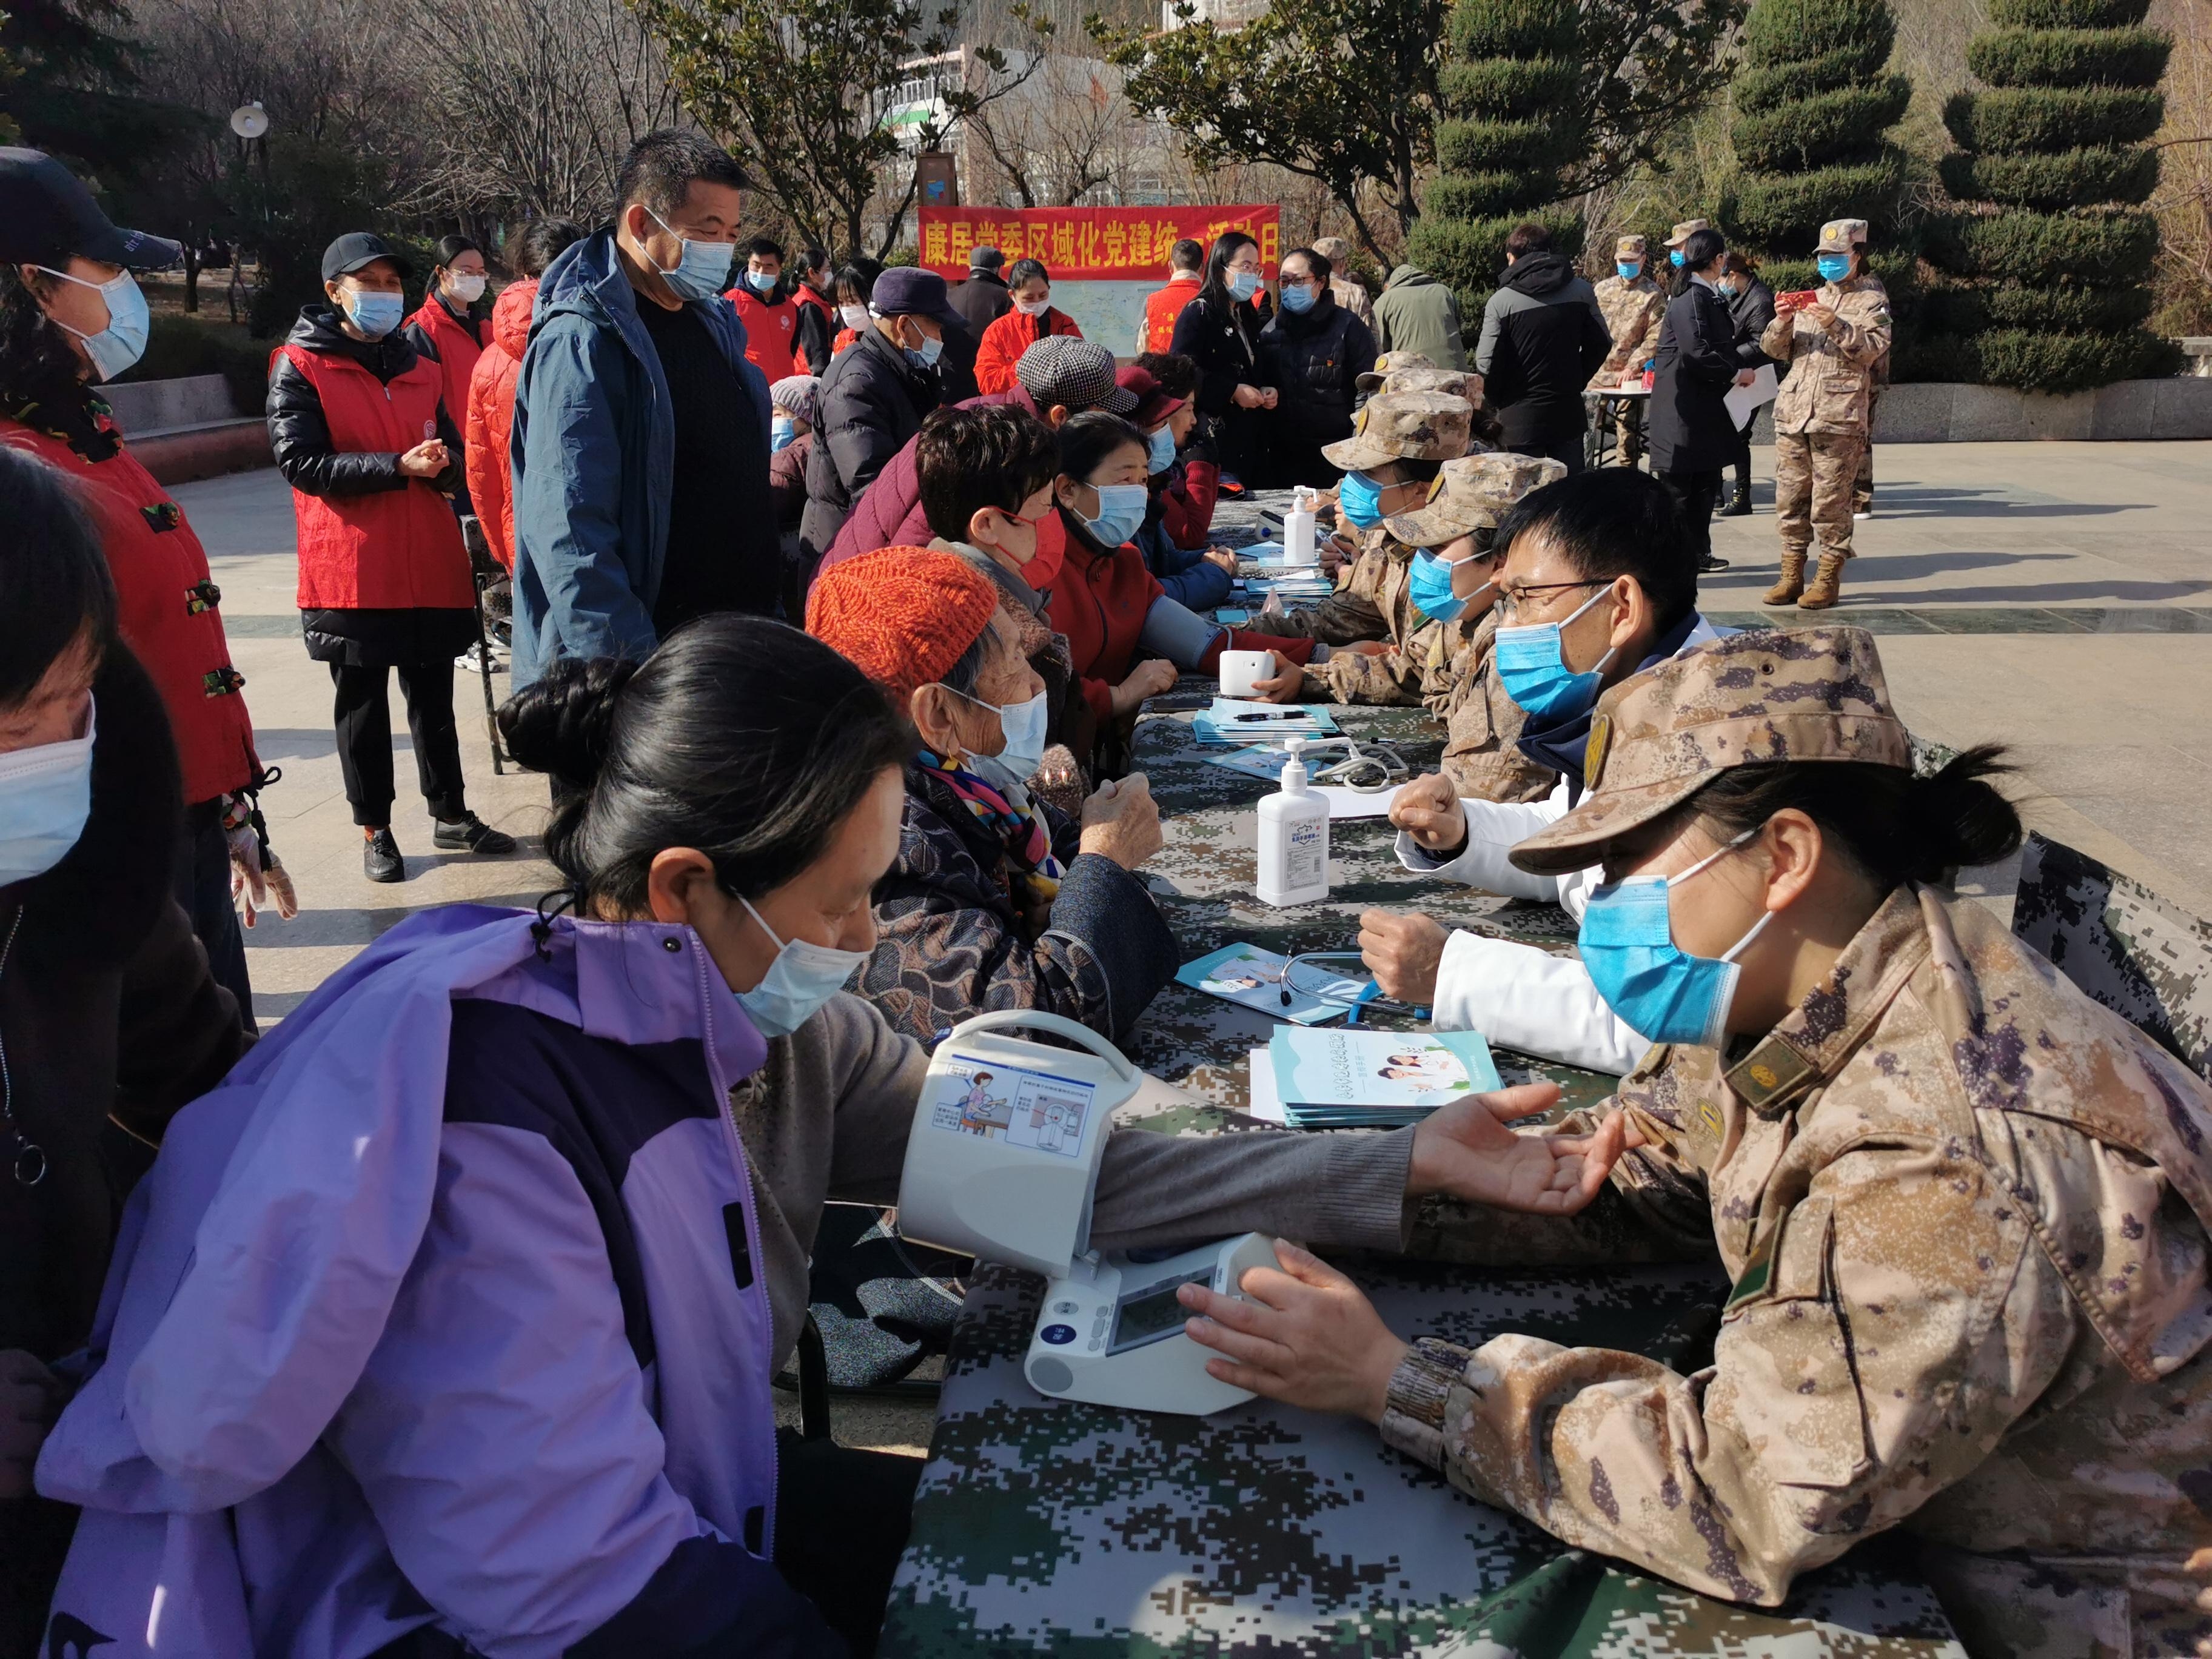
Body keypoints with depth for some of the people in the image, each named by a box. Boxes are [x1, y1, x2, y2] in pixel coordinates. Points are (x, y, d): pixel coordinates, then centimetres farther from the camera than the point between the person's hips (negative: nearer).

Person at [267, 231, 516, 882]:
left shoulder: (420, 369, 15)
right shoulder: (300, 367, -1)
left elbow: (452, 457, 17)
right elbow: (300, 461, -11)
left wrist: (441, 462, -8)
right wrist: (397, 467, -18)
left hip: (429, 564, 5)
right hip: (351, 570, -4)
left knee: (433, 696, 13)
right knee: (363, 704, 4)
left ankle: (451, 815, 23)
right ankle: (375, 830, 14)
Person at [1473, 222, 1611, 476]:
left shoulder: (1501, 302, -12)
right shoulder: (1581, 291, 0)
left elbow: (1486, 364, -13)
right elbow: (1601, 344, 7)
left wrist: (1497, 400, 4)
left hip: (1520, 418, -3)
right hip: (1568, 413, 3)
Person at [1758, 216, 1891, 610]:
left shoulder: (1872, 300, 7)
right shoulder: (1812, 299, 22)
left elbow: (1873, 349, -8)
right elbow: (1775, 350, 15)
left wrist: (1838, 327, -21)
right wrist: (1783, 323, -6)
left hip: (1839, 417, -5)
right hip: (1793, 412, 5)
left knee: (1830, 503, -5)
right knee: (1790, 499, 4)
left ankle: (1828, 580, 2)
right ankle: (1791, 577, 11)